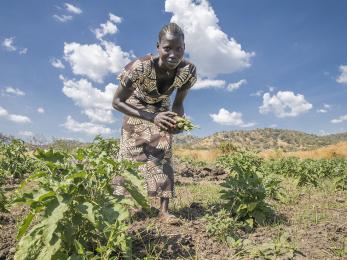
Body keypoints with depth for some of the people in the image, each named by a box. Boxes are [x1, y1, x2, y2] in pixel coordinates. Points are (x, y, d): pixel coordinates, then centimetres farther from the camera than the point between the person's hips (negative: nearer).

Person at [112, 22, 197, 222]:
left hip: (162, 110, 3)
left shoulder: (189, 70, -26)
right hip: (136, 110, -2)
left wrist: (179, 120, -34)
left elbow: (179, 103, -11)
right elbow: (117, 101, -28)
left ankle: (164, 210, 2)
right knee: (130, 156, -4)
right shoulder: (141, 67, -37)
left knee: (164, 155, -6)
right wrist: (152, 118, -39)